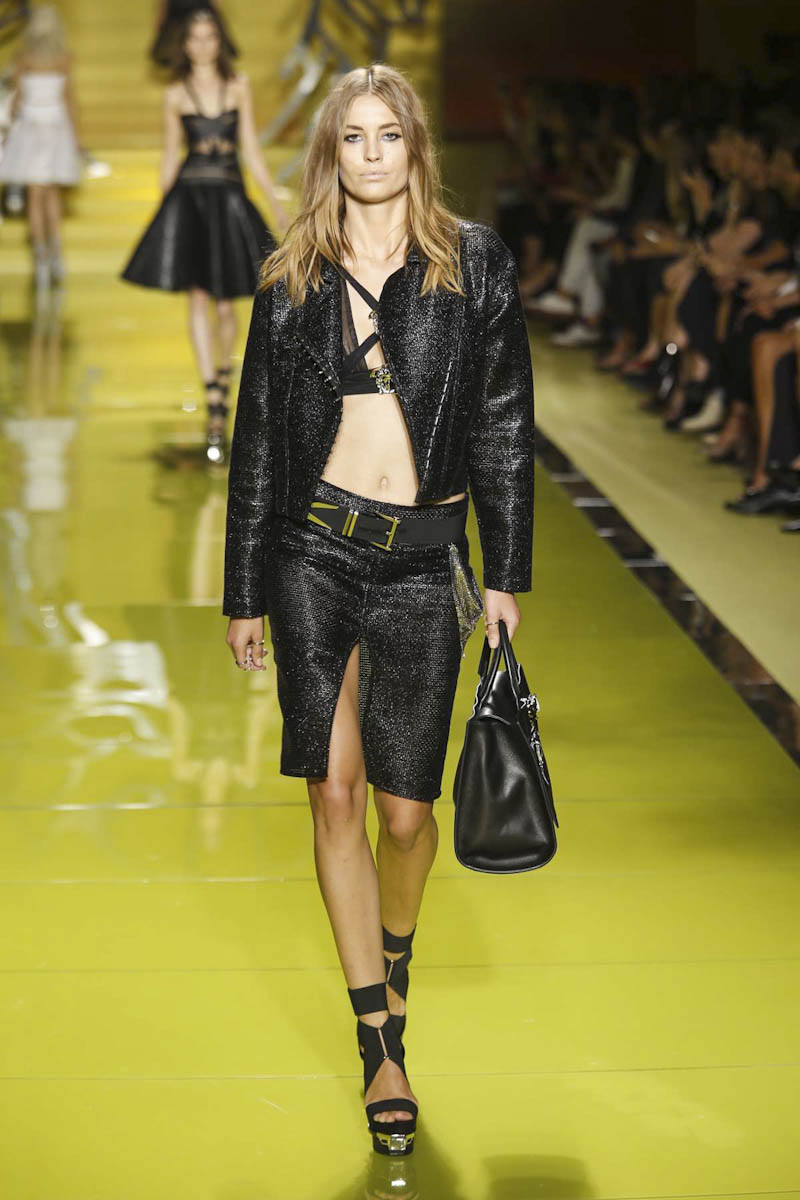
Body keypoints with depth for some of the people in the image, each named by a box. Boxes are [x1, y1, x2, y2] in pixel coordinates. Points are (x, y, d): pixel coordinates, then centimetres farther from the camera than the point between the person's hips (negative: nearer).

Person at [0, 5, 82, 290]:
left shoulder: (25, 58, -3)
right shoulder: (64, 59, -2)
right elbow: (69, 97, -3)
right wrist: (75, 136, 4)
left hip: (30, 126, -1)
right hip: (58, 126, 1)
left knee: (35, 196, 0)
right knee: (52, 193, 19)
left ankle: (41, 260, -8)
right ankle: (55, 250, 6)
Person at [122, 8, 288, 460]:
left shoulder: (239, 86, 8)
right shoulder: (176, 95, 7)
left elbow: (252, 150, 10)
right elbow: (170, 157, 13)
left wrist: (277, 204, 7)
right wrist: (162, 211, 12)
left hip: (230, 198, 0)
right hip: (189, 196, 0)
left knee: (225, 304, 1)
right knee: (198, 298, -7)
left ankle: (224, 370, 31)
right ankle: (215, 405, -9)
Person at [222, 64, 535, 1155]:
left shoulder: (476, 266, 3)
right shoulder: (291, 283, 6)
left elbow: (505, 429, 5)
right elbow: (257, 440, 10)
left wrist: (506, 574, 2)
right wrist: (245, 594, 10)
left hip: (424, 559, -1)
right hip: (313, 551, 1)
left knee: (405, 810, 1)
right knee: (334, 792, -3)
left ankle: (395, 958, 34)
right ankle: (382, 1044, 8)